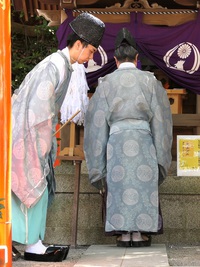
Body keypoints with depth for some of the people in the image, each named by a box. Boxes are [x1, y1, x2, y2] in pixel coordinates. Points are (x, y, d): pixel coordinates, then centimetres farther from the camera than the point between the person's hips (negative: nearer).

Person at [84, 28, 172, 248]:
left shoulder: (106, 83, 5)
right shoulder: (150, 81, 5)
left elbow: (98, 120, 3)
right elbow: (160, 117, 3)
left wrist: (99, 161, 8)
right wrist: (160, 152, 8)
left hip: (116, 140, 0)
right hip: (143, 139, 0)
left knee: (119, 185, 4)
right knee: (143, 185, 5)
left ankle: (124, 234, 1)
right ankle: (141, 233, 1)